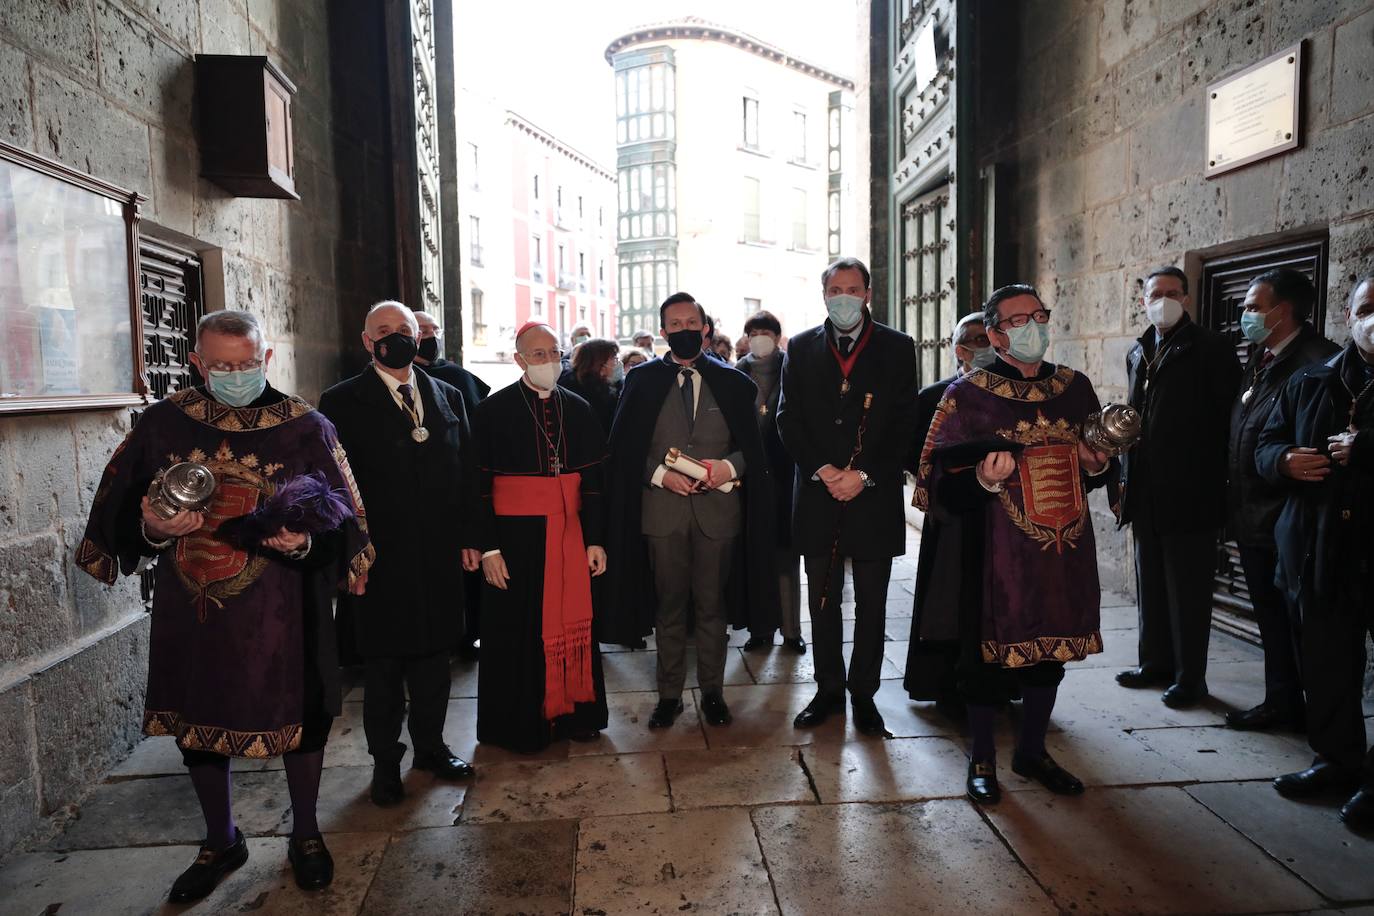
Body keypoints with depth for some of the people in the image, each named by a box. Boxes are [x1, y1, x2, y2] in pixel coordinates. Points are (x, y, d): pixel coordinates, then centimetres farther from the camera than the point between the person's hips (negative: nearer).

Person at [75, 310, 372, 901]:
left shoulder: (305, 427, -6)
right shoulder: (164, 423, 1)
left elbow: (340, 517, -6)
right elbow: (119, 510, 5)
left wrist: (305, 539, -26)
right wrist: (151, 526, -17)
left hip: (280, 614, -2)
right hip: (189, 609, 3)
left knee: (297, 718, 10)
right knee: (195, 720, 16)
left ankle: (305, 834, 35)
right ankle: (221, 842, 40)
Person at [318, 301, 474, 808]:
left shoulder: (447, 396, 9)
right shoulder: (343, 402, -3)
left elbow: (464, 470, 9)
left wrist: (468, 537, 4)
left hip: (438, 554, 4)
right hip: (379, 557, -3)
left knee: (433, 653, 15)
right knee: (383, 663, 9)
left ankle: (430, 745, 33)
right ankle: (385, 761, 27)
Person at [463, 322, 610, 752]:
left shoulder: (578, 409, 7)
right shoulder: (493, 410, -3)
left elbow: (594, 478, 8)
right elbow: (477, 485, -5)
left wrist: (595, 539, 4)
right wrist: (487, 548, -10)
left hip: (569, 533, 3)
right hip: (516, 535, -3)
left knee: (572, 625, 9)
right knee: (520, 630, 6)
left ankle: (573, 712, 26)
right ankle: (521, 722, 22)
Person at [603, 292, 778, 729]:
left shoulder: (731, 382, 7)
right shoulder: (642, 380, 5)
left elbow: (750, 444, 7)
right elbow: (625, 447, 3)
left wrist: (729, 467, -13)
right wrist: (660, 474, -12)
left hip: (717, 506, 0)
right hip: (662, 508, 0)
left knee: (712, 604, 9)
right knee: (669, 605, 8)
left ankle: (712, 690, 23)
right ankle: (669, 693, 21)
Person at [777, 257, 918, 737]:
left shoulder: (897, 348, 3)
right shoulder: (802, 348, 7)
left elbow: (903, 424, -2)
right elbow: (789, 419, 2)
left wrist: (864, 476, -13)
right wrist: (824, 471, -11)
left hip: (874, 495, -1)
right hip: (818, 494, 1)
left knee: (871, 604, 8)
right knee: (823, 601, 10)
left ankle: (863, 693, 21)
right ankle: (828, 690, 23)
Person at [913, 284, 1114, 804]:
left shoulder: (1075, 387, 7)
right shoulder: (967, 395, -8)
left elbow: (1103, 471, 18)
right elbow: (944, 490, -10)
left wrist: (1098, 463, -4)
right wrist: (986, 480, -29)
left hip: (1066, 551, 5)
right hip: (998, 555, -5)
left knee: (1051, 649, 16)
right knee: (989, 654, 5)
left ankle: (1032, 751, 37)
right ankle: (982, 759, 26)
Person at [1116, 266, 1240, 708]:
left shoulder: (1210, 348, -5)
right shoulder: (1139, 353, 14)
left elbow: (1227, 418, -8)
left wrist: (1215, 480, -12)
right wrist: (1126, 478, 12)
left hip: (1190, 493, -6)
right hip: (1146, 494, 7)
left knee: (1188, 590, 2)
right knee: (1151, 585, 15)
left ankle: (1190, 677, 13)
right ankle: (1156, 663, 28)